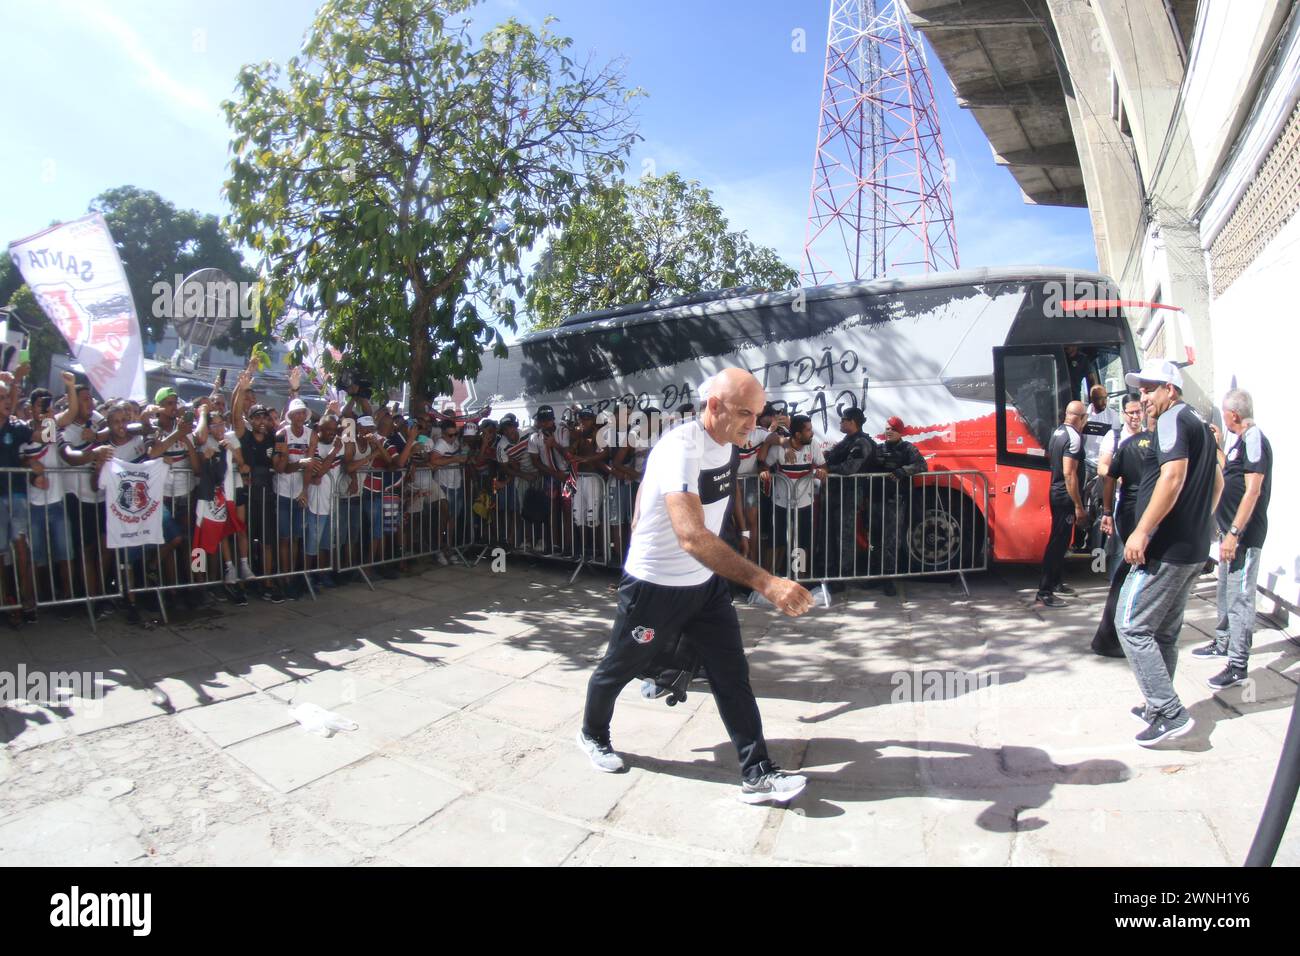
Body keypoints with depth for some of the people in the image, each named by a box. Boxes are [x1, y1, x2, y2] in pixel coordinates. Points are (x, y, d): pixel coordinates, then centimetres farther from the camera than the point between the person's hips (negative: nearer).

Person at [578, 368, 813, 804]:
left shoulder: (727, 443, -1)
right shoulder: (681, 449, -30)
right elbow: (693, 537, -43)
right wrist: (766, 583, -47)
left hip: (706, 584, 7)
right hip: (654, 587, -7)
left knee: (732, 673, 2)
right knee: (619, 668, 15)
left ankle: (758, 775, 10)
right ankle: (592, 734, 41)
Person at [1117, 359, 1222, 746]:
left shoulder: (1172, 419, -11)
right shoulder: (1200, 425, 21)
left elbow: (1173, 476, -24)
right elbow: (1218, 483, 28)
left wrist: (1143, 531, -25)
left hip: (1166, 548, -10)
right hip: (1194, 550, 10)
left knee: (1132, 626, -6)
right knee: (1165, 631, 16)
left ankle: (1170, 713, -7)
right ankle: (1159, 707, 25)